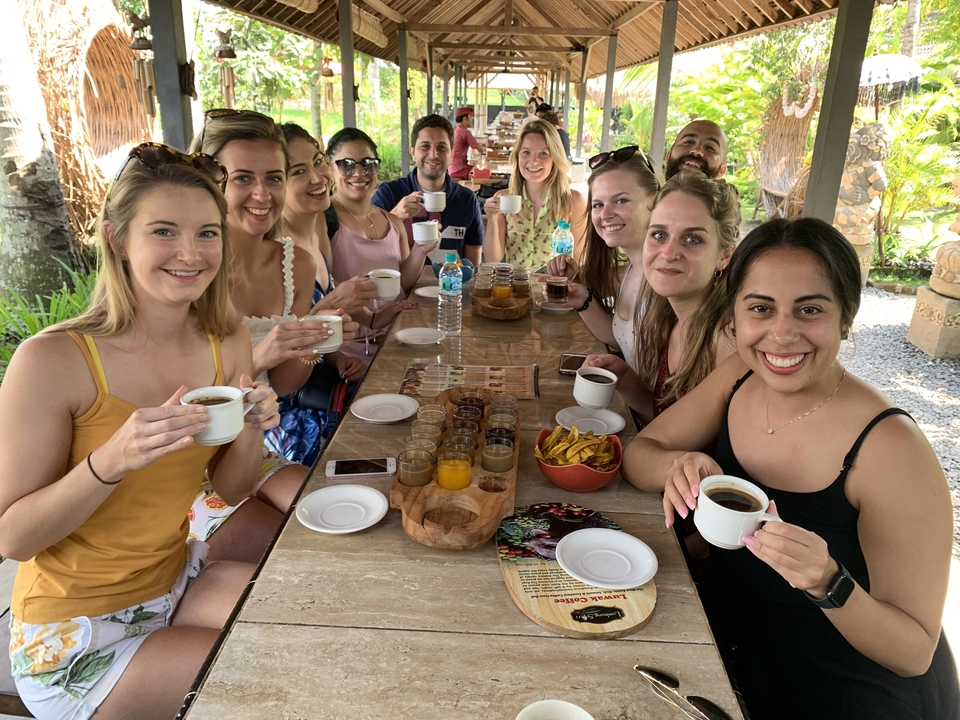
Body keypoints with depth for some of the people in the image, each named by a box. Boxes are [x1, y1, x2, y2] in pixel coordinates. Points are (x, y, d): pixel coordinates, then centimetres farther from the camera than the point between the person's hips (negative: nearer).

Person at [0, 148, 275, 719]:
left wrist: (251, 432, -19)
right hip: (75, 633, -5)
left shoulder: (227, 345, -7)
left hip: (178, 579, 5)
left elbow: (232, 489, 2)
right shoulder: (52, 361, -22)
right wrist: (111, 460, -34)